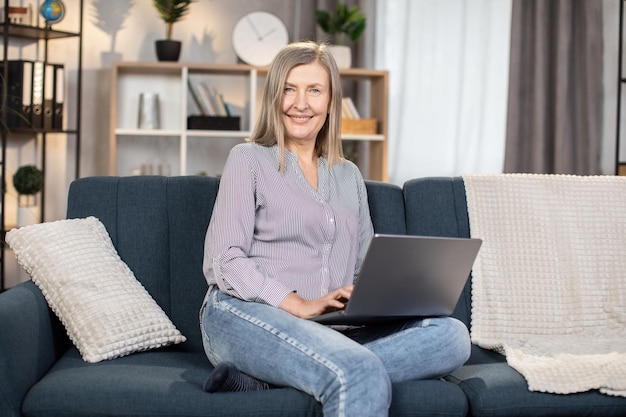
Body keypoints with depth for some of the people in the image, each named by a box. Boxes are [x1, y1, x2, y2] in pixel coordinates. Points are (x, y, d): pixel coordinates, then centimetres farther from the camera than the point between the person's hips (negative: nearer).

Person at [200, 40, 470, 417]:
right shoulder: (249, 160, 7)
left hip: (333, 328, 7)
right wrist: (300, 305, -15)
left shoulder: (349, 176, 24)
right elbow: (224, 261, -3)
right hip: (244, 315, -7)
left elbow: (364, 269, 23)